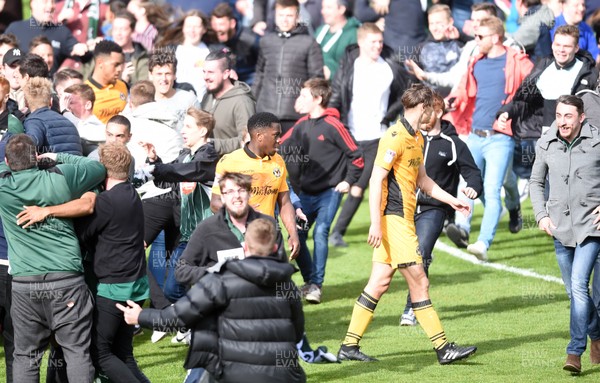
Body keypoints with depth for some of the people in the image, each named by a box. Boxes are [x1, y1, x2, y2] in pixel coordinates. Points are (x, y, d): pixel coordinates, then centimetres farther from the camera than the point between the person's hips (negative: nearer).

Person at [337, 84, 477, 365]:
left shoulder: (416, 138, 17)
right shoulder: (395, 137, -15)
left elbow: (421, 178, 29)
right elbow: (376, 179, -18)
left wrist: (451, 200, 27)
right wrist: (376, 223, -23)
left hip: (403, 219, 10)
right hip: (394, 219, -10)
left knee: (380, 283, 9)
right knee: (419, 283, -6)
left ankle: (349, 347, 11)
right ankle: (443, 349, -2)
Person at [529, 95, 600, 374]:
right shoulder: (545, 145, 3)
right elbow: (536, 182, 17)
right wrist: (541, 214, 5)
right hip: (560, 227, 4)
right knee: (574, 291, 11)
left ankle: (575, 352, -14)